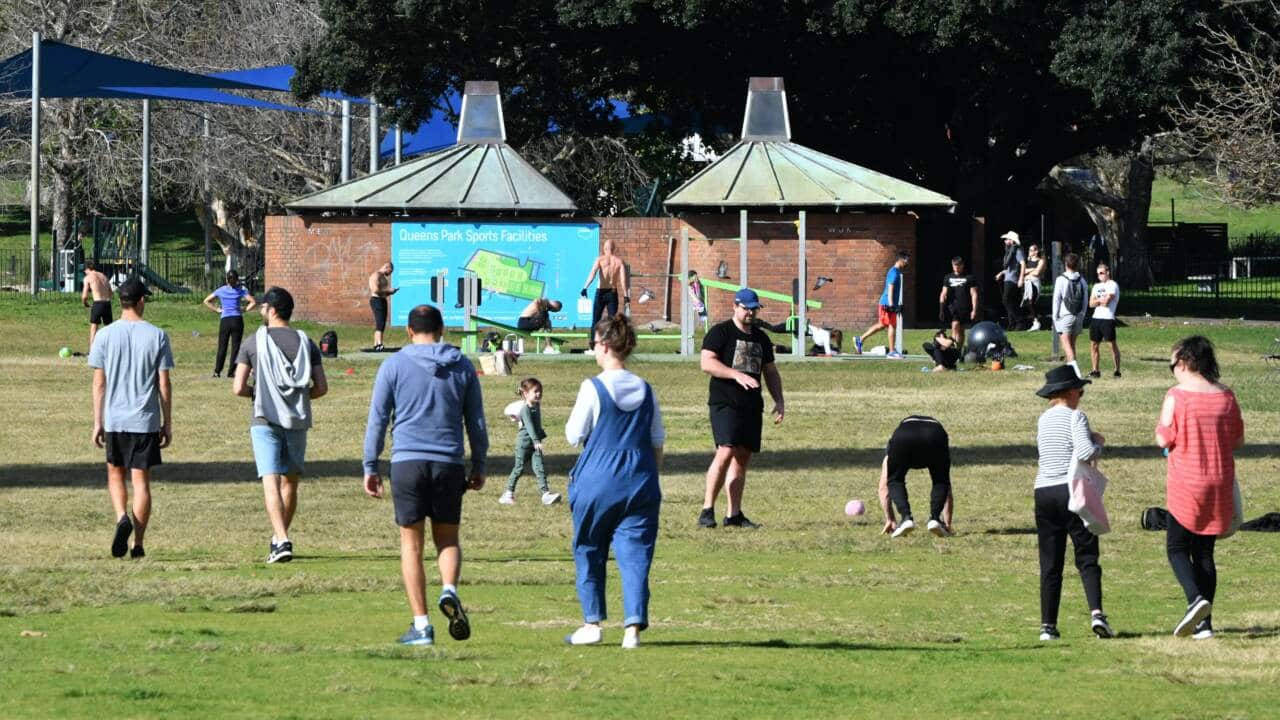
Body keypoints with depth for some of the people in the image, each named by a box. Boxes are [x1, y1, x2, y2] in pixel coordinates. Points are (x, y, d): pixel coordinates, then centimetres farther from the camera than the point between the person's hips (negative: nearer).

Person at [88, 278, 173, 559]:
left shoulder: (106, 335, -2)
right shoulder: (157, 336, -3)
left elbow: (99, 383, -1)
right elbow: (164, 384, -2)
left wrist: (97, 423, 6)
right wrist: (167, 424, 5)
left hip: (114, 420, 1)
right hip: (146, 420, -1)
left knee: (115, 475, 17)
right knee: (141, 481, 4)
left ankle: (122, 518, -9)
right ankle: (138, 544, 3)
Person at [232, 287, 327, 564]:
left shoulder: (254, 343, -3)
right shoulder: (305, 342, 5)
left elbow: (238, 388, -6)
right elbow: (321, 387, 2)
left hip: (265, 420, -3)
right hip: (298, 421, 3)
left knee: (271, 482, -10)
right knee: (290, 482, 16)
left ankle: (282, 541, -25)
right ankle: (279, 538, 27)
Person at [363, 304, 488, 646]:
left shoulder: (394, 366, 2)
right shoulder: (462, 367, 8)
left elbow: (377, 419, 1)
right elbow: (477, 422, 11)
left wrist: (370, 467, 6)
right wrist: (479, 466, 20)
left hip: (407, 462, -2)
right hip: (449, 463, 2)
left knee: (411, 544, 5)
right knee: (447, 538, 14)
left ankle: (421, 625, 1)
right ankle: (449, 590, -17)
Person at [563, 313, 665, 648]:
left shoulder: (593, 388, -8)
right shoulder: (645, 390, 5)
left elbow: (574, 435, -4)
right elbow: (657, 442, 11)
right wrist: (650, 478, 22)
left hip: (597, 482, -3)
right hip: (639, 485, 3)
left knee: (589, 552, 13)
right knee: (635, 555, 0)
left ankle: (592, 622, 14)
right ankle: (634, 624, -11)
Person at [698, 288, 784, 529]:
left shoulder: (760, 338, 18)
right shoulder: (720, 332, -2)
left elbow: (770, 372, 25)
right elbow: (707, 363, -14)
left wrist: (778, 401, 13)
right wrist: (736, 375, -24)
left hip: (752, 406, 7)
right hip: (724, 403, -7)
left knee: (742, 457, 5)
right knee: (726, 452, -19)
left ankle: (734, 514, 8)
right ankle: (707, 509, -16)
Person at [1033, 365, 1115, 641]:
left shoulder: (1044, 419, 13)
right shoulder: (1075, 416, -7)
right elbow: (1085, 453, -19)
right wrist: (1098, 443, 3)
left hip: (1044, 493, 5)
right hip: (1072, 490, -5)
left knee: (1050, 563, 7)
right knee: (1087, 557, -1)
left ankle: (1048, 625, 4)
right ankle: (1096, 612, -19)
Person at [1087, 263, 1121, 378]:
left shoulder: (1112, 285, -3)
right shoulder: (1097, 286, 19)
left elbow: (1106, 302, -13)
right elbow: (1091, 303, 10)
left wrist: (1098, 301, 4)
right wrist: (1102, 300, -5)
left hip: (1108, 318, -7)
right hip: (1096, 318, 7)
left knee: (1113, 345, -4)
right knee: (1093, 345, 6)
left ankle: (1117, 370, -1)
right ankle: (1095, 371, 13)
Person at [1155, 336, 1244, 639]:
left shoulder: (1176, 396, -11)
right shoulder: (1225, 396, 2)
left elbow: (1164, 439, -11)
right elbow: (1238, 440, 9)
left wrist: (1161, 429, 10)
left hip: (1186, 484, -5)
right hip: (1219, 485, 5)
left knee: (1177, 548, 4)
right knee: (1204, 551, 11)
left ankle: (1196, 599, -21)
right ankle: (1204, 622, 7)